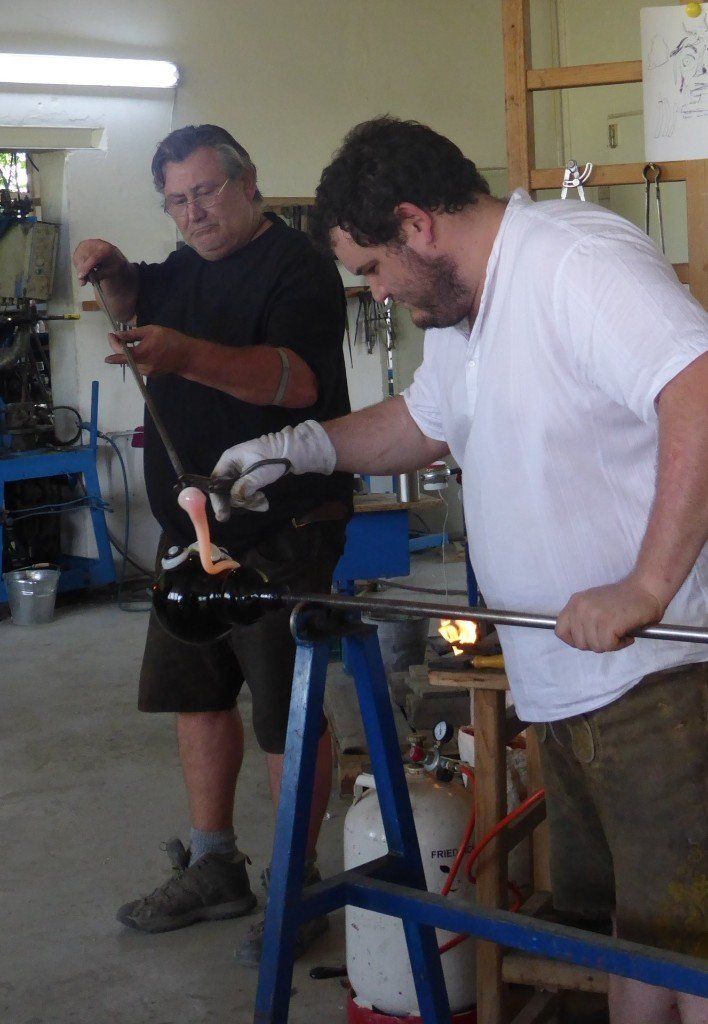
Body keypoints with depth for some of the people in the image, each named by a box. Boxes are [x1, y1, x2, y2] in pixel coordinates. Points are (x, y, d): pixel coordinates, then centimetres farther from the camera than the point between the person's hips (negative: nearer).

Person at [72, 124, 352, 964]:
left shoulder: (296, 268, -14)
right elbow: (141, 304, 33)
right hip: (193, 525, 9)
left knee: (287, 715, -2)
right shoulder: (190, 267, 13)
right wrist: (115, 275, 9)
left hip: (279, 532, -9)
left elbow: (296, 380, -31)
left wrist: (185, 356, -45)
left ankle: (298, 885, 11)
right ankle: (212, 868, 28)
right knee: (197, 694, 15)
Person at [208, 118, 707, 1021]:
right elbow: (423, 423, 32)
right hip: (568, 680, 10)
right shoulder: (458, 309, 15)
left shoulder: (580, 262, -19)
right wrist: (295, 450, 18)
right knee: (617, 925, 18)